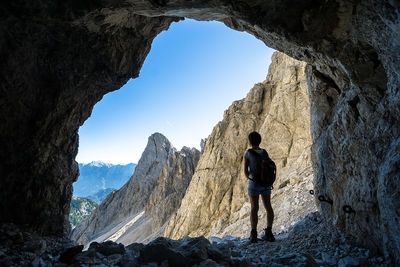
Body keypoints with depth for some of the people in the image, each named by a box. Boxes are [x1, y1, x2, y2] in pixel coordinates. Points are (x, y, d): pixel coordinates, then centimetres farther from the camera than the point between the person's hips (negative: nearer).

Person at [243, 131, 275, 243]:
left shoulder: (247, 153, -8)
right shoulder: (264, 152, 3)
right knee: (268, 207, 10)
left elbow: (245, 171, -7)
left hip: (254, 183, -3)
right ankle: (269, 233, 10)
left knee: (254, 208, 0)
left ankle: (253, 234, -4)